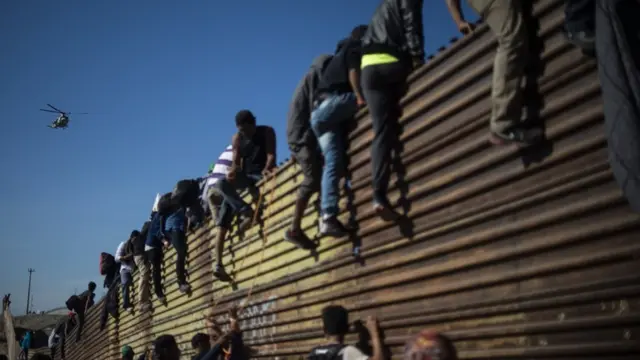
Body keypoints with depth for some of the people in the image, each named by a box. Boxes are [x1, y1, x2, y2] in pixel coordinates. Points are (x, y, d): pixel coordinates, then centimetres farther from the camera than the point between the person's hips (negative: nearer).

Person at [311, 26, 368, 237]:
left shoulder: (341, 54, 38)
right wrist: (361, 98, -18)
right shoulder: (355, 47, 12)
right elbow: (354, 71, -6)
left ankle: (328, 217, -18)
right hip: (334, 100, -7)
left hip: (320, 107, 7)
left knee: (333, 163, -5)